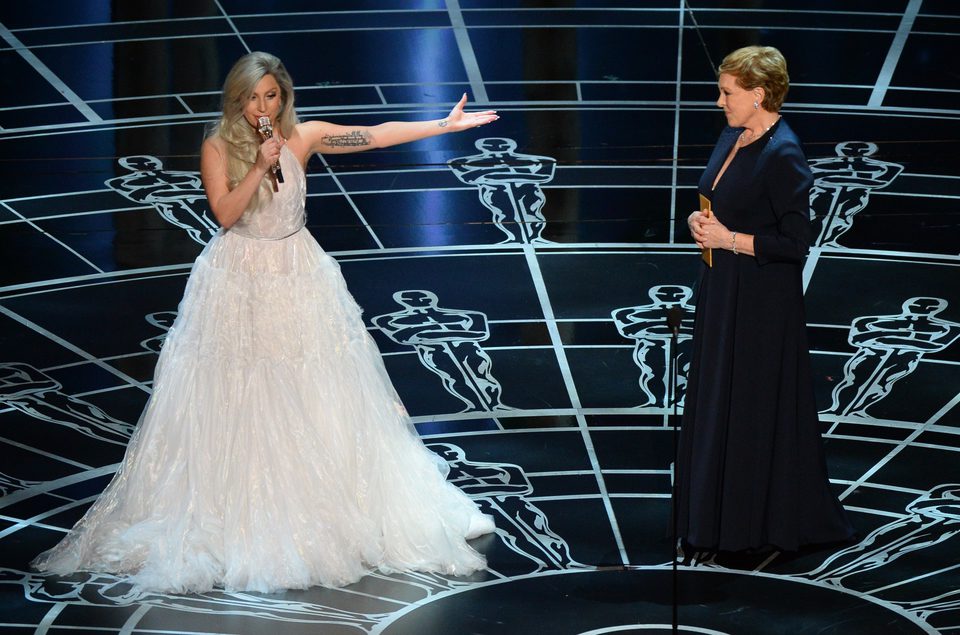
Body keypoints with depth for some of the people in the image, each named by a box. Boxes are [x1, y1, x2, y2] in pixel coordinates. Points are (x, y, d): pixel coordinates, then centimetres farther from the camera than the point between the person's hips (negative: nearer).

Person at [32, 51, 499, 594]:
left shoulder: (304, 137, -3)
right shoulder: (218, 147, -7)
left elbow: (379, 135, -4)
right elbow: (225, 213, -15)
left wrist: (447, 124, -6)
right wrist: (259, 168, -25)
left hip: (298, 280, 2)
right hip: (239, 281, -2)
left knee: (312, 395, 5)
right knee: (238, 399, 1)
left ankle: (325, 502, 16)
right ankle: (234, 513, 9)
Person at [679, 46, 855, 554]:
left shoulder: (783, 155, -20)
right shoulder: (732, 137, 7)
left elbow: (794, 243, -21)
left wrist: (729, 239, -18)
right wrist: (700, 220, 0)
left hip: (762, 301, -9)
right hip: (722, 290, 9)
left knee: (756, 407, 1)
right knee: (715, 399, 15)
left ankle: (760, 524, 13)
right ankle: (718, 511, 26)